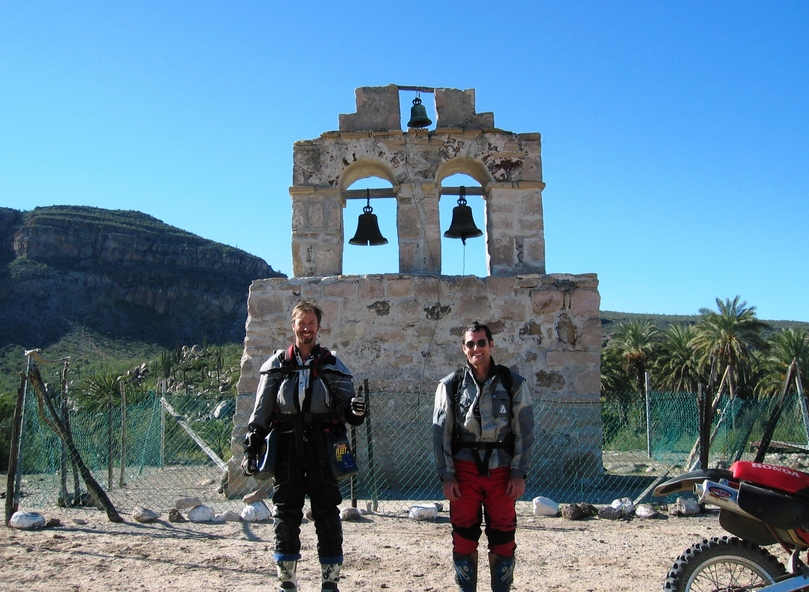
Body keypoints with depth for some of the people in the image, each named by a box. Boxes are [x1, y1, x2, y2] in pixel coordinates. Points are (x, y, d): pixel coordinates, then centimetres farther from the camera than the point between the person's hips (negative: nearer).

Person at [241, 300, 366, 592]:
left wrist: (355, 410, -20)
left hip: (322, 451, -1)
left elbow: (345, 408, 3)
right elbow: (260, 413, 8)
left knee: (327, 515, 2)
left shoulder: (332, 366, 7)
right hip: (286, 450, 1)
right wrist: (251, 447, 1)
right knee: (286, 515, 6)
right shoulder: (277, 365, 8)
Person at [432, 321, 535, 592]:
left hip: (502, 471, 0)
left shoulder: (513, 383, 1)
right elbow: (441, 433, 1)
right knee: (464, 539, 5)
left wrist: (519, 474, -5)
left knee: (503, 540, 6)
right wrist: (446, 476, -5)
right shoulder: (450, 385, 2)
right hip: (464, 470, 0)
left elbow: (524, 431, 1)